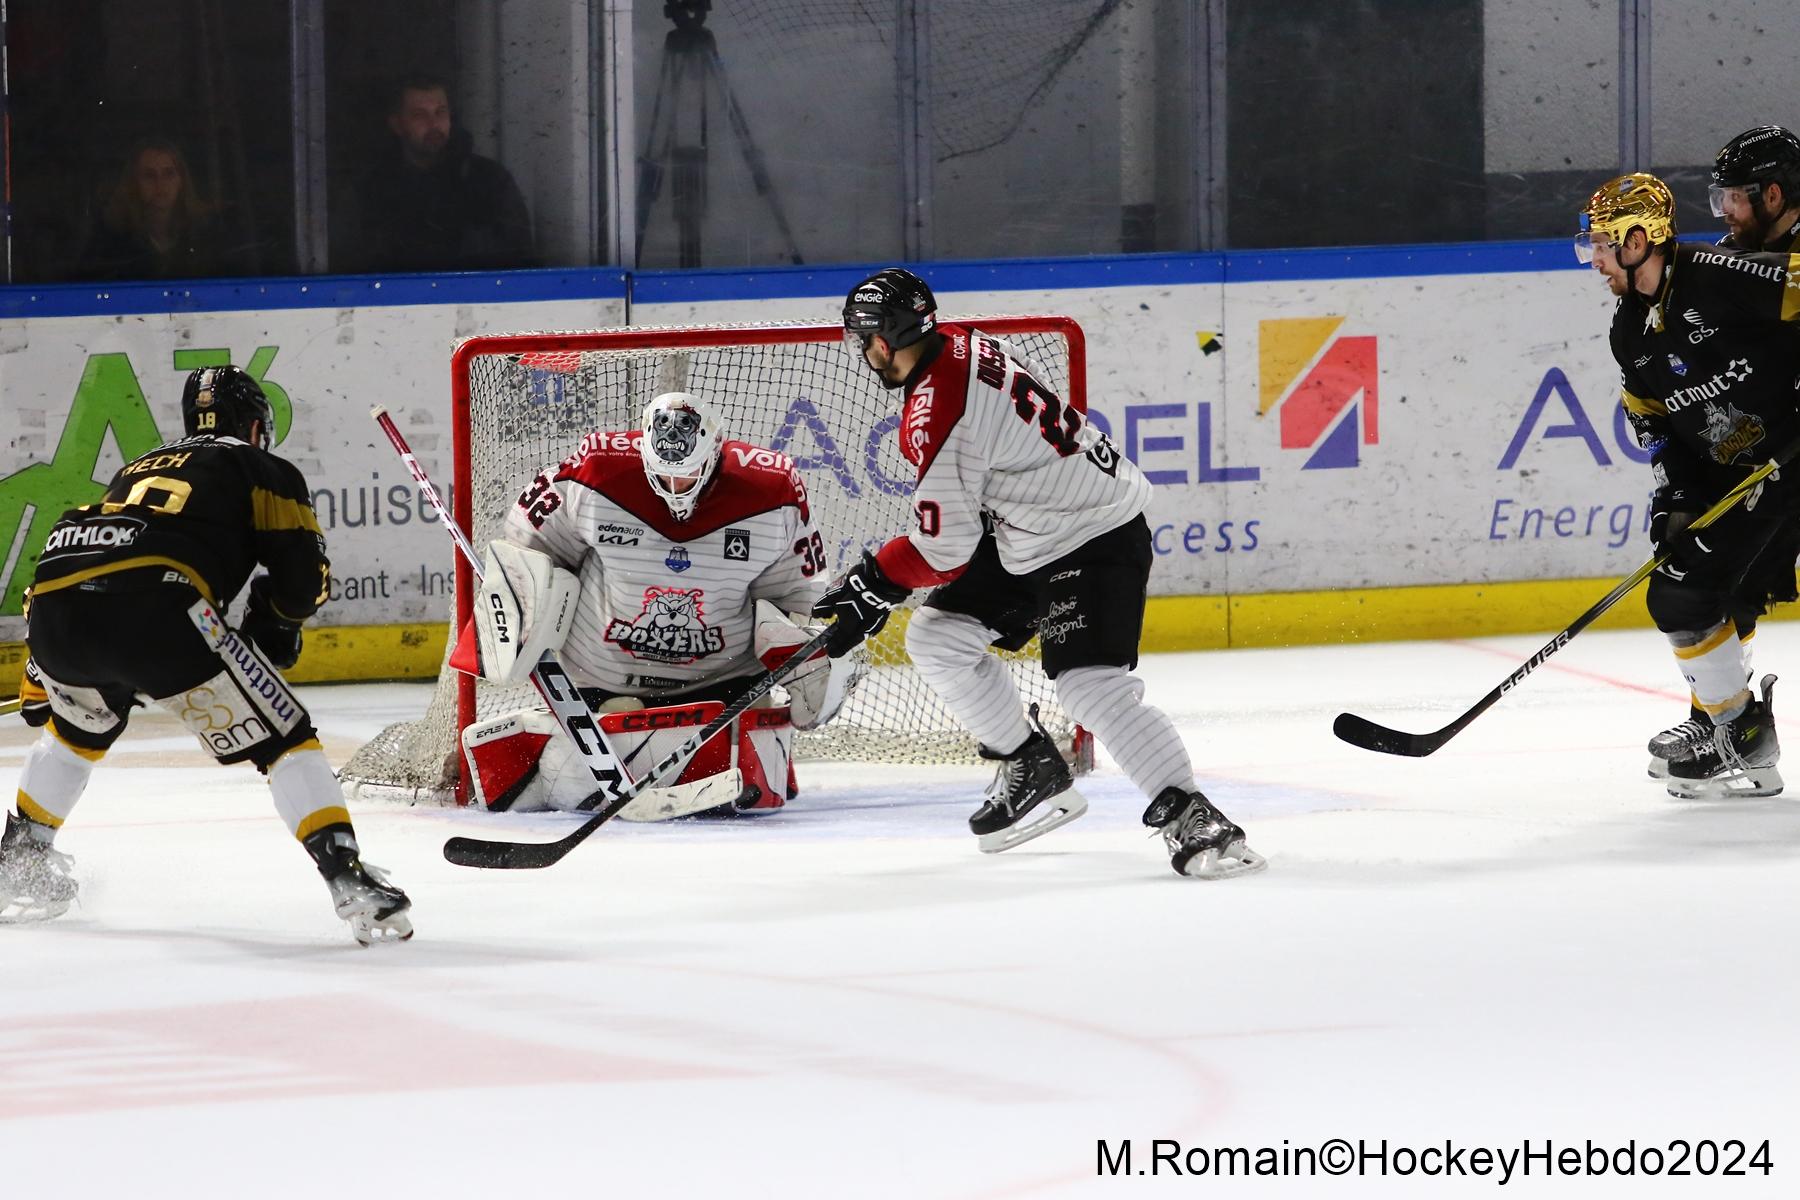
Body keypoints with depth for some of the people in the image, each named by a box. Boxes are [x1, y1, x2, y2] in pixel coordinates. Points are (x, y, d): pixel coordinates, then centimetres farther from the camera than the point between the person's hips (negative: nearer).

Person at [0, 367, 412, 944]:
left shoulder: (139, 468, 38)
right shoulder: (263, 470, 21)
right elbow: (303, 579, 9)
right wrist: (271, 629, 31)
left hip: (53, 602, 6)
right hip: (155, 608, -6)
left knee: (78, 726, 38)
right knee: (281, 737, 3)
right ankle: (349, 880, -11)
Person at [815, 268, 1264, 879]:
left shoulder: (934, 416, -25)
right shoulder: (962, 345, 3)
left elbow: (945, 548, -20)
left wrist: (873, 582, -4)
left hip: (1095, 539, -11)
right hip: (1026, 535, 11)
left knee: (1089, 684, -23)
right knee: (935, 638, 10)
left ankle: (1190, 816, -21)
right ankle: (1034, 772, 20)